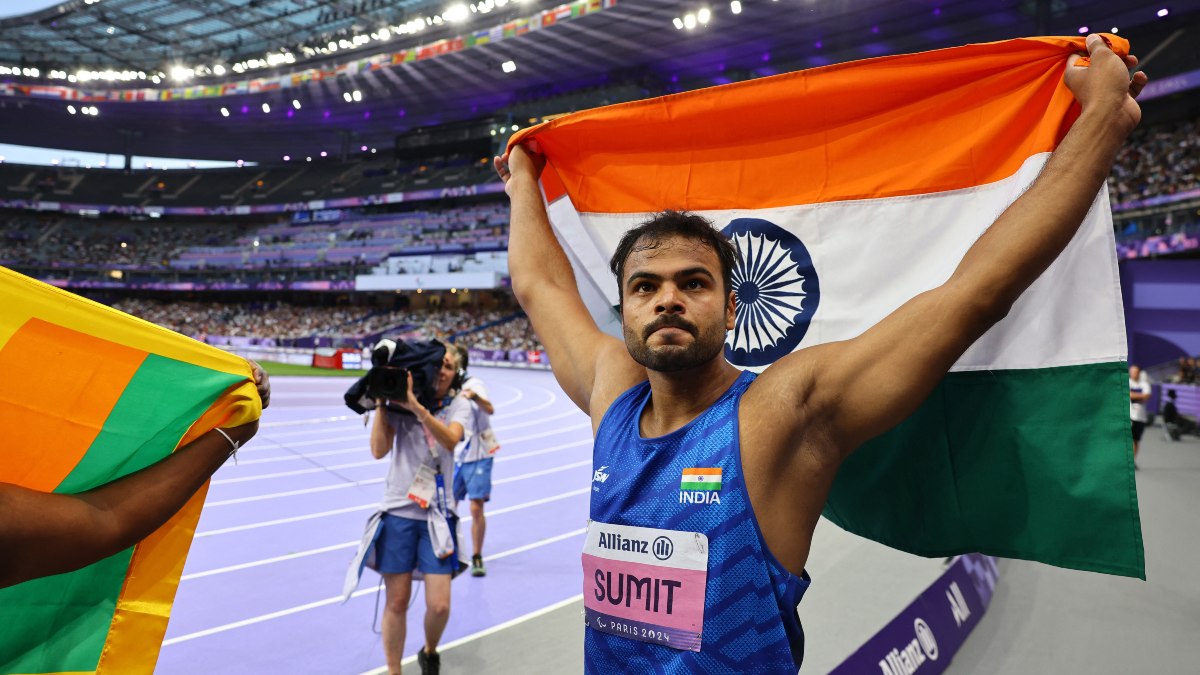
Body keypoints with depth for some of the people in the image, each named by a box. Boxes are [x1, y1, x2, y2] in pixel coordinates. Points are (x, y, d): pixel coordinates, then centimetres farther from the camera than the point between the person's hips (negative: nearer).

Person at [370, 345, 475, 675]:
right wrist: (381, 403, -10)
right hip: (399, 511, 0)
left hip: (437, 514, 0)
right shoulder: (399, 402, 1)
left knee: (439, 605, -2)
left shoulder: (459, 405, 1)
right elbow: (379, 451, -7)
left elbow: (451, 440, -20)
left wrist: (416, 407, -29)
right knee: (397, 602, 4)